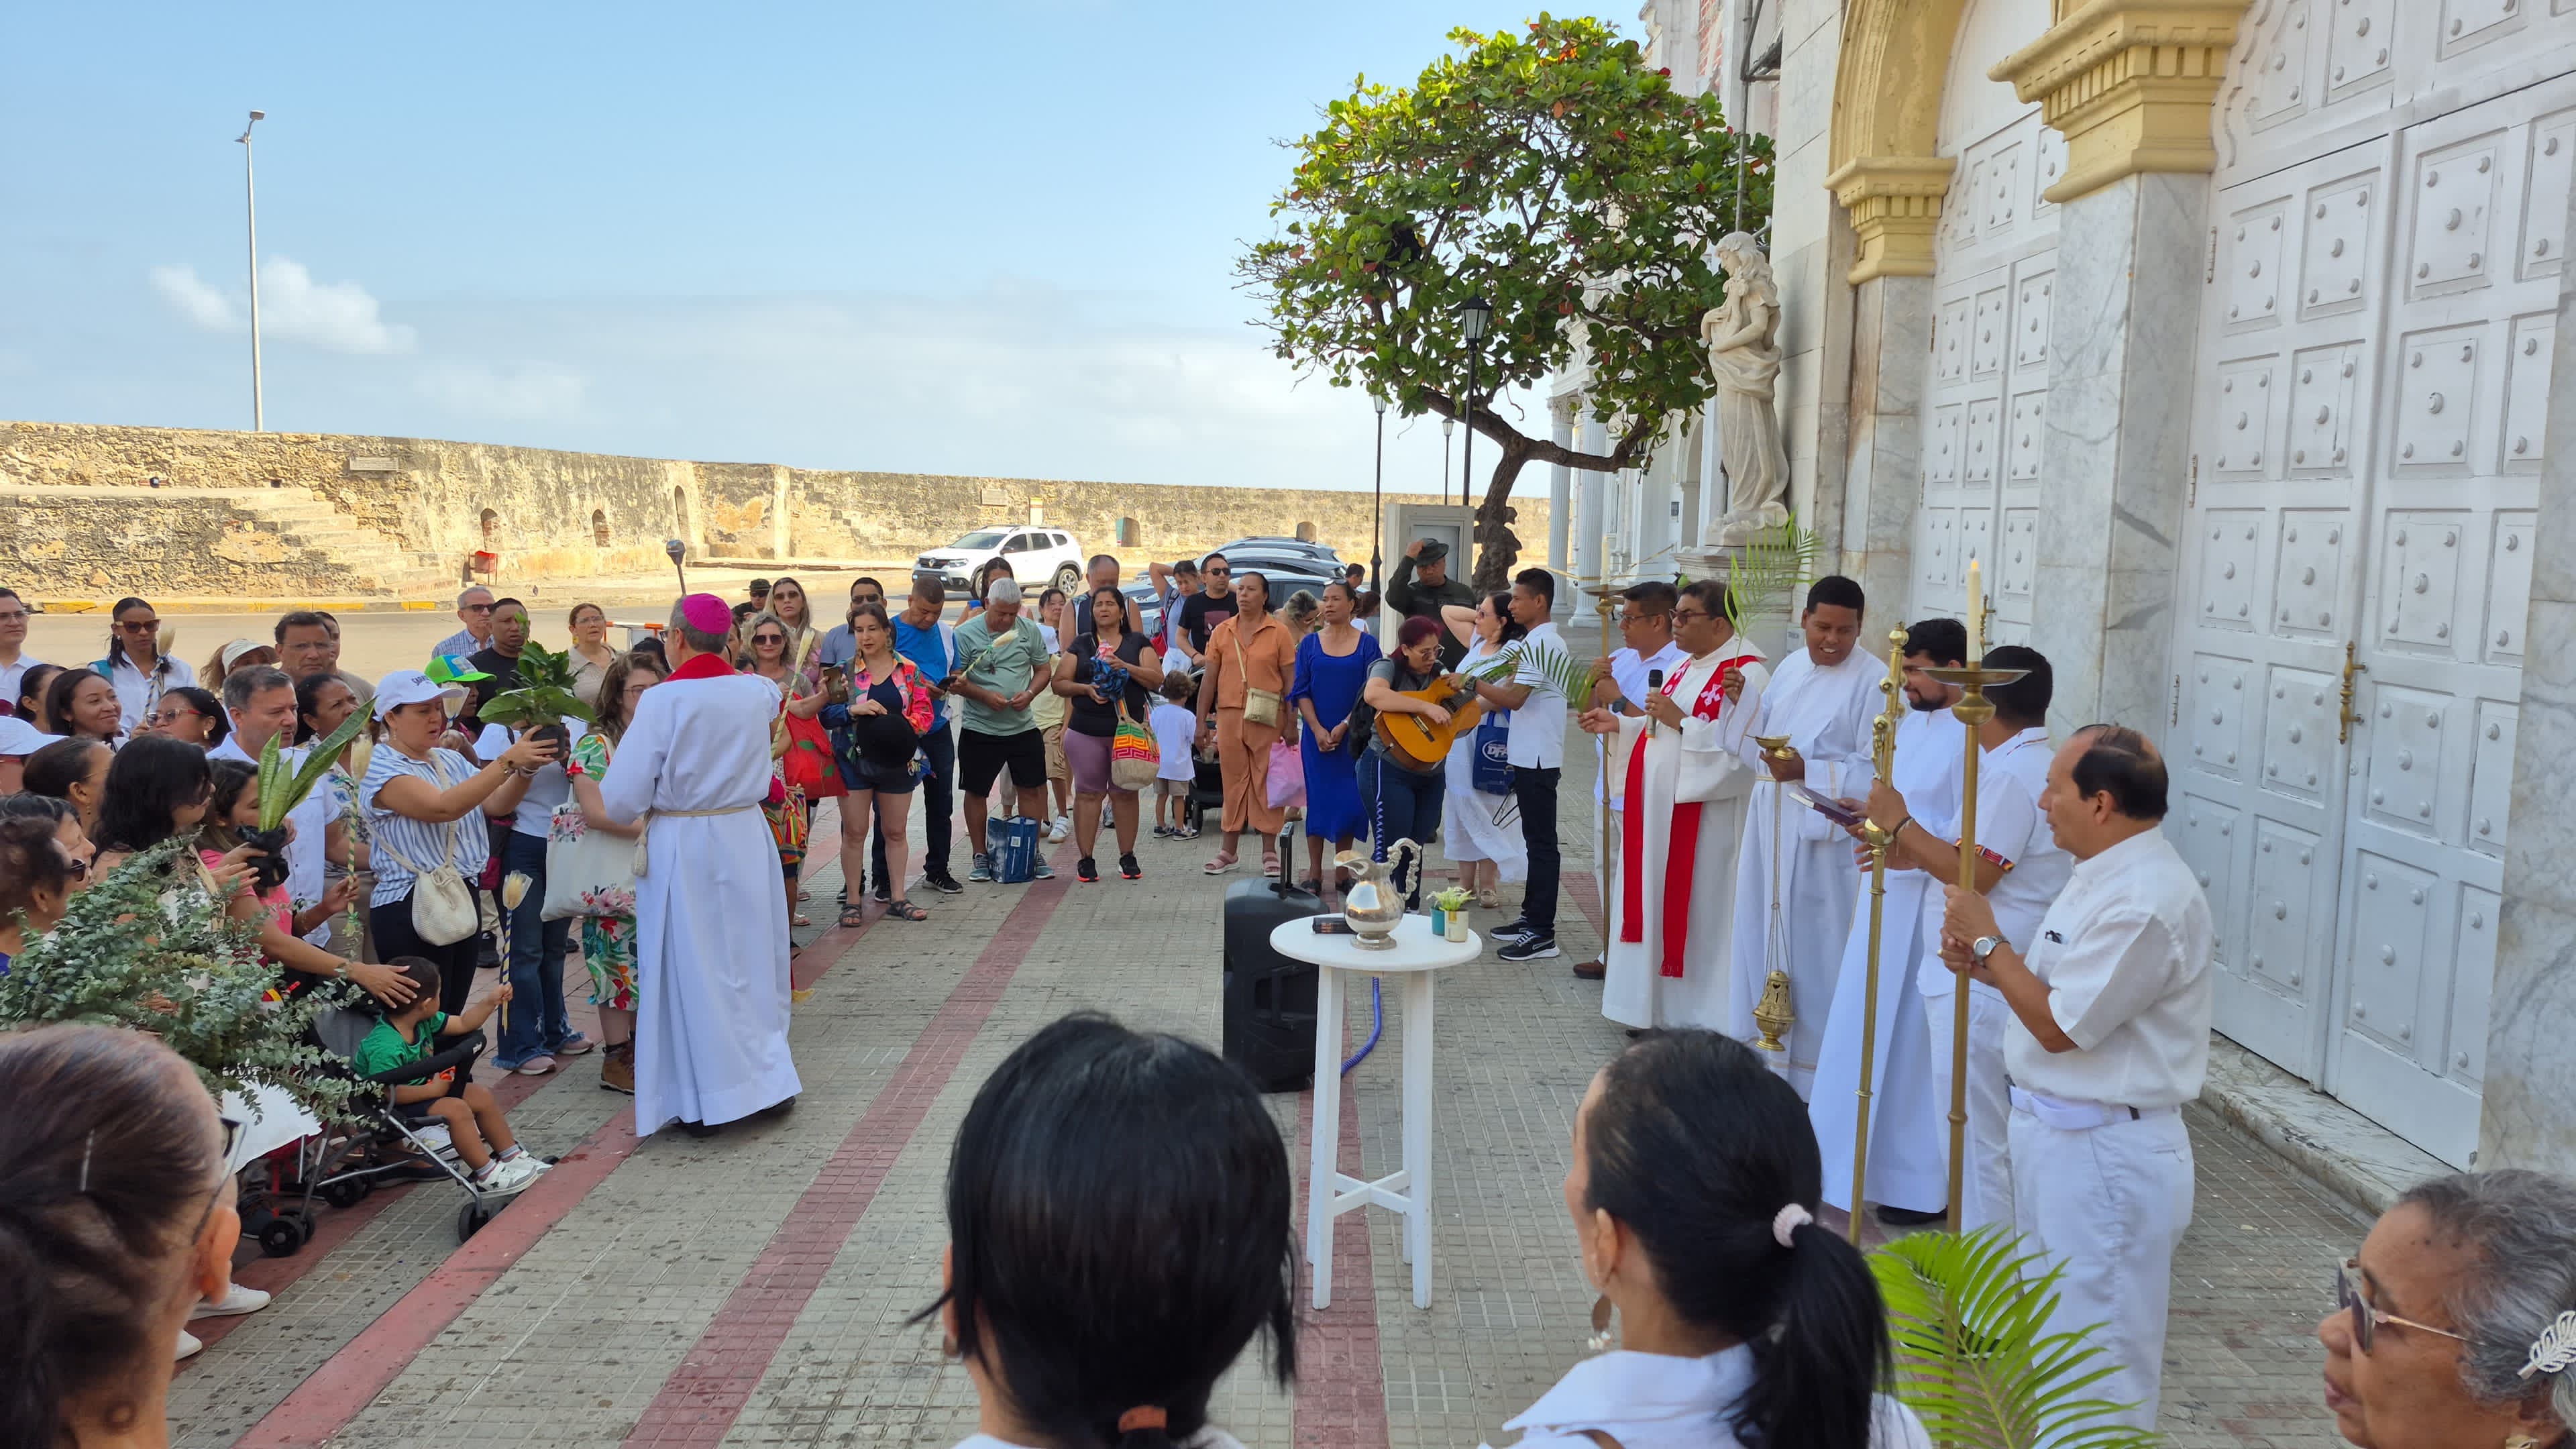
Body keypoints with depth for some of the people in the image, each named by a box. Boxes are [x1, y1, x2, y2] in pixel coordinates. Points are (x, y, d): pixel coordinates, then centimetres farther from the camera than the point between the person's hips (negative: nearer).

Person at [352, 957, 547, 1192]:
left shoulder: (424, 1021, -5)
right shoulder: (384, 1048, -33)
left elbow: (462, 1024, 9)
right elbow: (386, 1093, -34)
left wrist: (490, 1001, 0)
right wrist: (432, 1090, -26)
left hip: (423, 1087, 10)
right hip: (396, 1109, -10)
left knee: (481, 1095, 8)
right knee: (456, 1110, -25)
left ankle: (512, 1155, 21)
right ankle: (488, 1176, -15)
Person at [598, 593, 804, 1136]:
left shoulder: (663, 701, -15)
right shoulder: (757, 692, -2)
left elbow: (622, 799, -14)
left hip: (682, 847, -4)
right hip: (745, 838, 4)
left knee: (692, 968, 6)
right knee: (749, 960, 16)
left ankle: (703, 1100, 14)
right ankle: (767, 1078, 26)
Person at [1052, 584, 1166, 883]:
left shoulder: (1138, 642, 8)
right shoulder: (1081, 644, 10)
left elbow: (1157, 678, -3)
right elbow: (1059, 683, 7)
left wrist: (1126, 667, -18)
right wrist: (1085, 688, -11)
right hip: (1087, 731, 0)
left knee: (1125, 792, 6)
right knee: (1088, 793, 1)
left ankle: (1128, 857, 14)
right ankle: (1085, 859, 5)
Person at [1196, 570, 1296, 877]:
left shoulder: (1279, 632, 0)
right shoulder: (1222, 632, 9)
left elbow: (1290, 680, 0)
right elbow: (1209, 678, 11)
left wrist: (1291, 724, -5)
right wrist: (1201, 721, 8)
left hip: (1268, 719, -2)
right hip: (1229, 715, 3)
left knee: (1266, 783, 2)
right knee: (1234, 782, 8)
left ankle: (1269, 851, 10)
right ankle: (1229, 851, 15)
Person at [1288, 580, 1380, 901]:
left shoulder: (1367, 644, 1)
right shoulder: (1310, 643, 5)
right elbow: (1301, 692, 2)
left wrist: (1344, 727, -11)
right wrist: (1318, 730, -9)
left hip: (1352, 736, -1)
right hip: (1316, 735, 1)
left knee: (1348, 801, 2)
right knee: (1318, 800, 3)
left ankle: (1342, 872, 12)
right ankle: (1314, 874, 9)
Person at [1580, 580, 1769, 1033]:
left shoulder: (1746, 674, -14)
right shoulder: (1688, 666, 14)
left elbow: (1736, 746, -25)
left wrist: (1679, 720, -24)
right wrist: (1618, 723, 9)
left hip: (1700, 819, -9)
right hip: (1657, 809, 9)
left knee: (1693, 911, -2)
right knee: (1657, 905, 14)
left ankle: (1689, 1017, 10)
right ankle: (1656, 1009, 25)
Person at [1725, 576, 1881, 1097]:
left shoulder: (1873, 681, -11)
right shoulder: (1791, 667, 11)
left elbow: (1874, 771, -15)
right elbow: (1759, 739, 16)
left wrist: (1806, 771, -24)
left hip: (1825, 835, -7)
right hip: (1772, 826, 7)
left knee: (1813, 947, -2)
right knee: (1764, 935, 12)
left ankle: (1814, 1069, 11)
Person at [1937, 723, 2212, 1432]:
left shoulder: (2145, 901, -25)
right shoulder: (2105, 873, 9)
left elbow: (2059, 1026, -23)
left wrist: (1988, 941, -13)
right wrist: (1986, 965, -1)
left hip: (2101, 1153, -11)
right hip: (2059, 1132, 11)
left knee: (2098, 1352, 2)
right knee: (2053, 1325, 25)